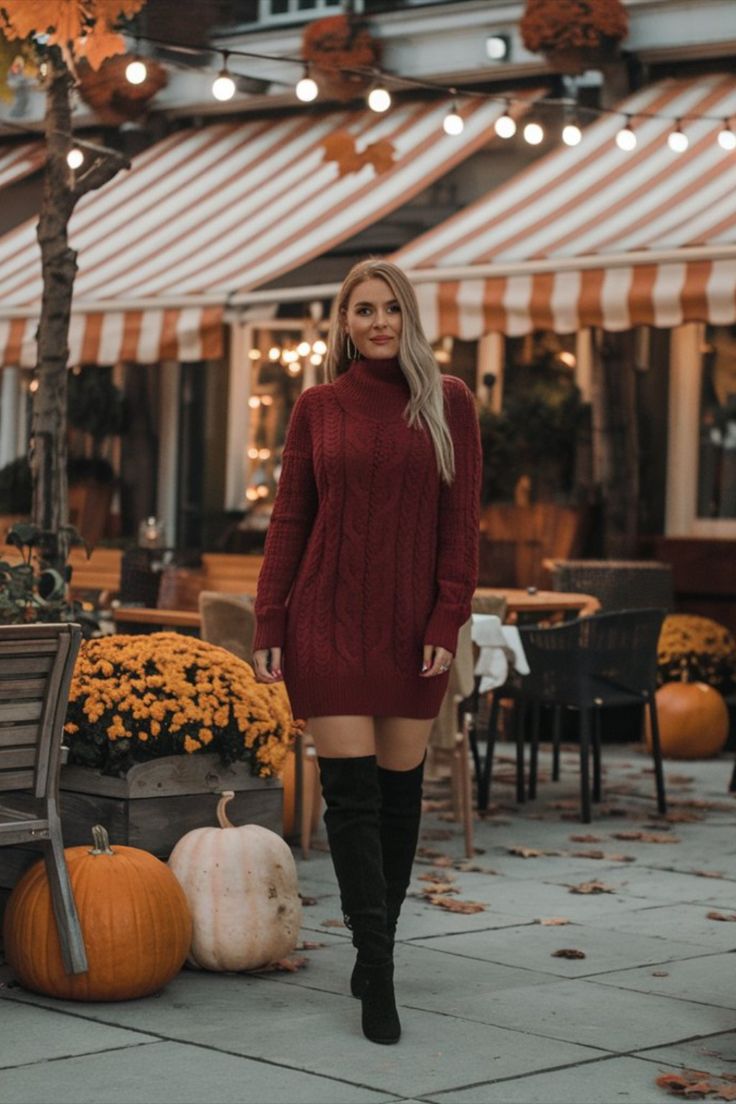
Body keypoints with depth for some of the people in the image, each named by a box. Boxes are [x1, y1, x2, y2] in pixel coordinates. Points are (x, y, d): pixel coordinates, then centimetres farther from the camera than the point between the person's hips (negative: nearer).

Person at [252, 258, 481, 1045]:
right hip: (328, 620, 0)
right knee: (351, 791, -6)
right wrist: (267, 626, 0)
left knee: (399, 790, 8)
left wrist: (448, 620, -8)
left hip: (411, 625, 1)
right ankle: (378, 978, -5)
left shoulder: (448, 402, 3)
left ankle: (376, 948, 24)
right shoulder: (318, 407, 4)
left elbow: (461, 520, 0)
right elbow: (289, 520, 5)